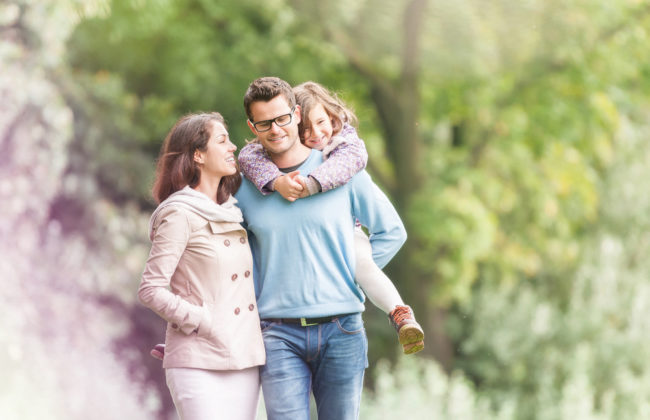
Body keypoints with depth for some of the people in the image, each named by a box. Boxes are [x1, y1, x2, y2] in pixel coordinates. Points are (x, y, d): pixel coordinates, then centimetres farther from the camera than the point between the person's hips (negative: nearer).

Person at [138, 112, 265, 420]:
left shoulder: (231, 212, 16)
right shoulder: (180, 214, -6)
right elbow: (151, 290, -11)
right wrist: (204, 324, -13)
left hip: (244, 360, 7)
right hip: (198, 364, -7)